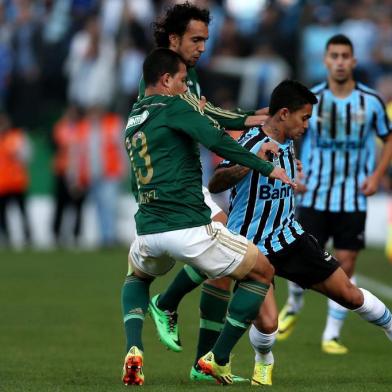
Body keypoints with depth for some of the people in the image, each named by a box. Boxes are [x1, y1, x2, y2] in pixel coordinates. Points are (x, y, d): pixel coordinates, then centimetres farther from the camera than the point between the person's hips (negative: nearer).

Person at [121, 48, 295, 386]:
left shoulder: (133, 119, 20)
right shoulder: (174, 105, -3)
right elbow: (216, 140, -16)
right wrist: (268, 168, -10)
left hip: (148, 231, 7)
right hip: (190, 228, -7)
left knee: (136, 277, 38)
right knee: (263, 270, 11)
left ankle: (134, 350, 11)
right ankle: (219, 359, 10)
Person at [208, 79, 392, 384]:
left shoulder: (288, 143, 5)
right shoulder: (252, 144, -21)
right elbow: (215, 185, -30)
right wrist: (251, 164, -42)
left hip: (290, 236, 7)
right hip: (251, 245, -7)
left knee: (347, 292, 3)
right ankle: (263, 363, 18)